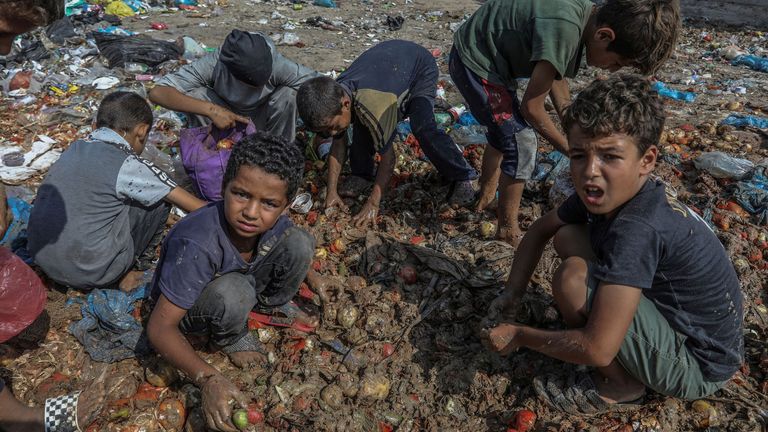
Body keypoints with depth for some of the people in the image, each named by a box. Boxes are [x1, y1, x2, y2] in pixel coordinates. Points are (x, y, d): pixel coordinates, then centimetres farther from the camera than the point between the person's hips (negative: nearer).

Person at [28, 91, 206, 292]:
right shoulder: (129, 166, -14)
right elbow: (198, 207, -10)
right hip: (90, 273, -6)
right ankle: (138, 265, 17)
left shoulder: (76, 148, 5)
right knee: (162, 197, 2)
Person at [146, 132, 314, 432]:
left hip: (240, 277, 4)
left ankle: (270, 305, 9)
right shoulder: (196, 245, -40)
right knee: (232, 292, -39)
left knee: (299, 242, -18)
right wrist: (208, 378, -46)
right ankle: (230, 339, -2)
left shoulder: (274, 223, -24)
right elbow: (160, 328, -36)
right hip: (187, 307, -4)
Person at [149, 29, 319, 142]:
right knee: (194, 95, -29)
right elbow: (157, 93, -35)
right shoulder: (214, 64, -31)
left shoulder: (276, 64, -31)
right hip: (225, 117, 0)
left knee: (287, 94, -31)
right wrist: (210, 110, -48)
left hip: (263, 122, 0)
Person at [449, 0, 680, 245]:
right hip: (475, 62, -9)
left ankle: (486, 196, 43)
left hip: (476, 56, 9)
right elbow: (531, 107, -22)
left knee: (504, 134, 24)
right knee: (521, 143, -7)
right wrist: (572, 149, -9)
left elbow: (555, 75, 11)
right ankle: (508, 229, 9)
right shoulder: (564, 28, -31)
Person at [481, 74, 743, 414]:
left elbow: (598, 350, -36)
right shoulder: (605, 193, -11)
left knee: (572, 277, -26)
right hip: (671, 313, 8)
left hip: (697, 367, -8)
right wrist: (512, 293, -4)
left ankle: (624, 385, 1)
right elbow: (540, 230, 7)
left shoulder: (638, 228, -34)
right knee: (567, 236, 1)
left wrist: (518, 335, -20)